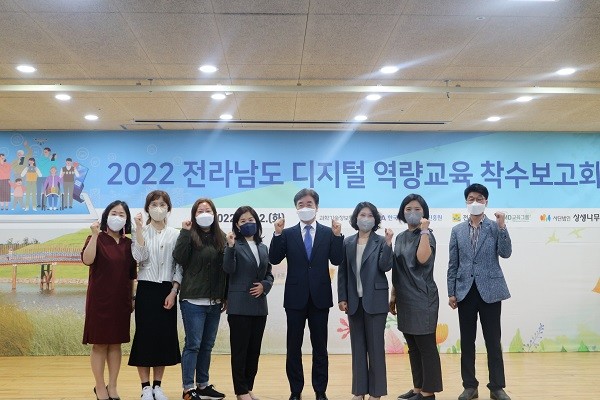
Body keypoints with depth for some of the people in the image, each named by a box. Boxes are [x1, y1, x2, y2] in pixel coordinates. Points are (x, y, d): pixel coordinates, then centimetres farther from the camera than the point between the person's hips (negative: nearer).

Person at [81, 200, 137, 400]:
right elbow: (87, 260, -23)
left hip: (121, 300, 4)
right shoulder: (96, 239, -3)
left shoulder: (128, 244, 7)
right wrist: (95, 234, -26)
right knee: (100, 344, 3)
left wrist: (132, 298, 11)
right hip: (100, 299, -4)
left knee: (116, 343, 9)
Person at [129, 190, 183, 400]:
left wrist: (173, 292, -6)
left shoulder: (176, 234, 5)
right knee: (144, 335, -2)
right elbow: (139, 257, -15)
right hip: (146, 289, -1)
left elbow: (179, 266, 3)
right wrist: (139, 229, -18)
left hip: (167, 290, 2)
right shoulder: (140, 232, 3)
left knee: (165, 336, 4)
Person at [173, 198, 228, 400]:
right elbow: (179, 258, -19)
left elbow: (225, 269, 12)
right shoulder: (190, 236, -3)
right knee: (193, 345, -2)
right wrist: (185, 232, -19)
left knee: (207, 345, 13)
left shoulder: (221, 238, 9)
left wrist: (226, 297, 13)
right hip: (193, 300, -5)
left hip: (214, 302, 5)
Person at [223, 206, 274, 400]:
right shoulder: (234, 245, -3)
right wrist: (230, 246, -31)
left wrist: (264, 286, -4)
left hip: (259, 306, 6)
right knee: (239, 350, 1)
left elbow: (269, 274, 16)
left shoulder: (263, 247, 13)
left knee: (254, 350, 10)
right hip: (239, 306, -5)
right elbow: (229, 269, -18)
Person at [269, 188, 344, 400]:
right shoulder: (288, 233, 3)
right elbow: (274, 259, -6)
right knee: (293, 347, 7)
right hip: (295, 297, 0)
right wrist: (277, 234, -17)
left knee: (320, 347, 8)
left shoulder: (328, 232, 4)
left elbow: (336, 260, -6)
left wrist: (337, 235, -17)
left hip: (320, 297, 0)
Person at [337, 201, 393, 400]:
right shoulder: (348, 242, 8)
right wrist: (342, 298, 2)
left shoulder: (381, 241, 0)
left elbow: (385, 266, -12)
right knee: (357, 346, 9)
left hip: (375, 300, -3)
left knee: (375, 345, 1)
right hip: (354, 301, 3)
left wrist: (388, 243, -21)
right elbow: (342, 272, 7)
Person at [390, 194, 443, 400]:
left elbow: (423, 258, -28)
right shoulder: (400, 237, 12)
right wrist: (393, 295, 16)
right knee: (413, 347, 13)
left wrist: (424, 230, -22)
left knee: (426, 346, -1)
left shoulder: (427, 235, -7)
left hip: (422, 298, -7)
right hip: (405, 299, 7)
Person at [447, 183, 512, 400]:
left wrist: (502, 227, -18)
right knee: (467, 341, 7)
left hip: (490, 290, -2)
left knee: (493, 341, 4)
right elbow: (453, 264, 6)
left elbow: (505, 253, -10)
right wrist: (451, 292, 2)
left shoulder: (495, 227, 2)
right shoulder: (457, 230, 7)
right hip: (465, 291, 2)